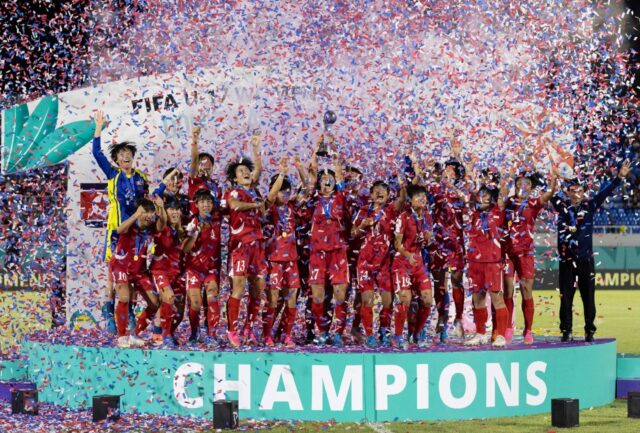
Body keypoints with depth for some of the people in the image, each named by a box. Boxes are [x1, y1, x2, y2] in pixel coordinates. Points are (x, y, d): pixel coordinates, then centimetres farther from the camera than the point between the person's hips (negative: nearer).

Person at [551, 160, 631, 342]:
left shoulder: (589, 205, 5)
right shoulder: (561, 206, 5)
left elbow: (604, 192, -1)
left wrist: (619, 177, -10)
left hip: (586, 259, 0)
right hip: (566, 260, 0)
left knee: (588, 297, 3)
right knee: (566, 298, 2)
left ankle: (590, 332, 10)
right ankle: (566, 332, 10)